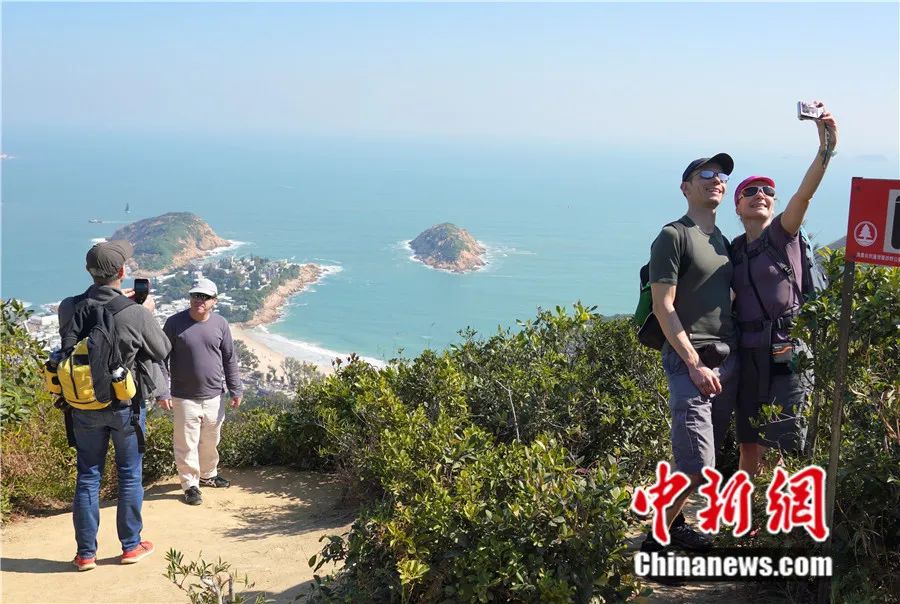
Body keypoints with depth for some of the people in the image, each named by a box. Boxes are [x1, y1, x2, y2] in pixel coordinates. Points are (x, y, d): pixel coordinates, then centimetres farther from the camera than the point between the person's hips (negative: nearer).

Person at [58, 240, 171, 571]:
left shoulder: (68, 308, -12)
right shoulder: (136, 314, -22)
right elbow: (161, 351, -5)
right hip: (126, 405, -2)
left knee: (87, 476, 13)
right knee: (130, 475, 13)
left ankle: (86, 553, 19)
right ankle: (131, 546, 24)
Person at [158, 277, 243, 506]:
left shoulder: (220, 324, 1)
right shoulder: (175, 323, -8)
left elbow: (230, 359, 8)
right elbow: (162, 359, -4)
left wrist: (236, 390, 7)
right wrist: (162, 392, -9)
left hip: (214, 397, 3)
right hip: (185, 399, -3)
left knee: (211, 441, 17)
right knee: (187, 444, 1)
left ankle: (208, 475, 38)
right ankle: (190, 485, 16)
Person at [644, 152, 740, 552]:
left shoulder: (723, 242, 18)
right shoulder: (674, 237, -7)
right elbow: (663, 307, -13)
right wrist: (695, 364, -16)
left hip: (727, 362, 8)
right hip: (690, 362, -8)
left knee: (704, 459, 11)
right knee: (697, 467, -12)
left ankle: (675, 523, 26)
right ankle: (655, 540, 3)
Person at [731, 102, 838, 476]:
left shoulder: (782, 233, 0)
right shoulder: (734, 249, 13)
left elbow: (804, 194, -19)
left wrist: (826, 149, -35)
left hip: (786, 353, -4)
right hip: (748, 354, 5)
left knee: (783, 451, -3)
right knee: (749, 446, 11)